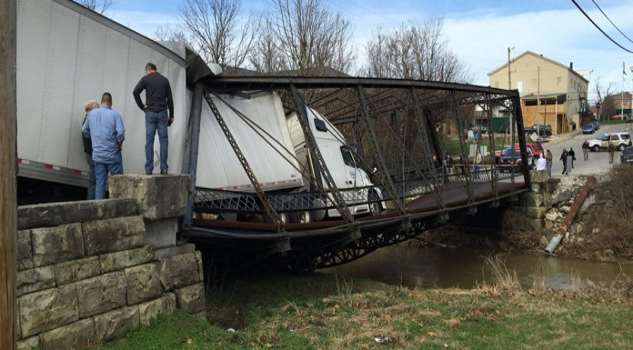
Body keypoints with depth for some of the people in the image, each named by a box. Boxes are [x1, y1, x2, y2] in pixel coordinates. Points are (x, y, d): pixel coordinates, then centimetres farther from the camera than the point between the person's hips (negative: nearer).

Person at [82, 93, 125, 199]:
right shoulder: (115, 114, -10)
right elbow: (121, 133, -19)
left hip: (97, 155, 4)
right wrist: (120, 144, -1)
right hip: (113, 154, -4)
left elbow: (84, 131, 16)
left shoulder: (91, 113, 5)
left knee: (100, 183, 8)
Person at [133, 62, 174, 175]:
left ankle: (149, 168, -2)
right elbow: (170, 99, 7)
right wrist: (171, 115, 10)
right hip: (162, 113, 1)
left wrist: (142, 106, -1)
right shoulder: (165, 80, 9)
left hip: (150, 112, -1)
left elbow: (135, 92, -10)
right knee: (163, 140, 1)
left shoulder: (145, 79, 3)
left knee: (149, 141, 0)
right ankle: (163, 168, -2)